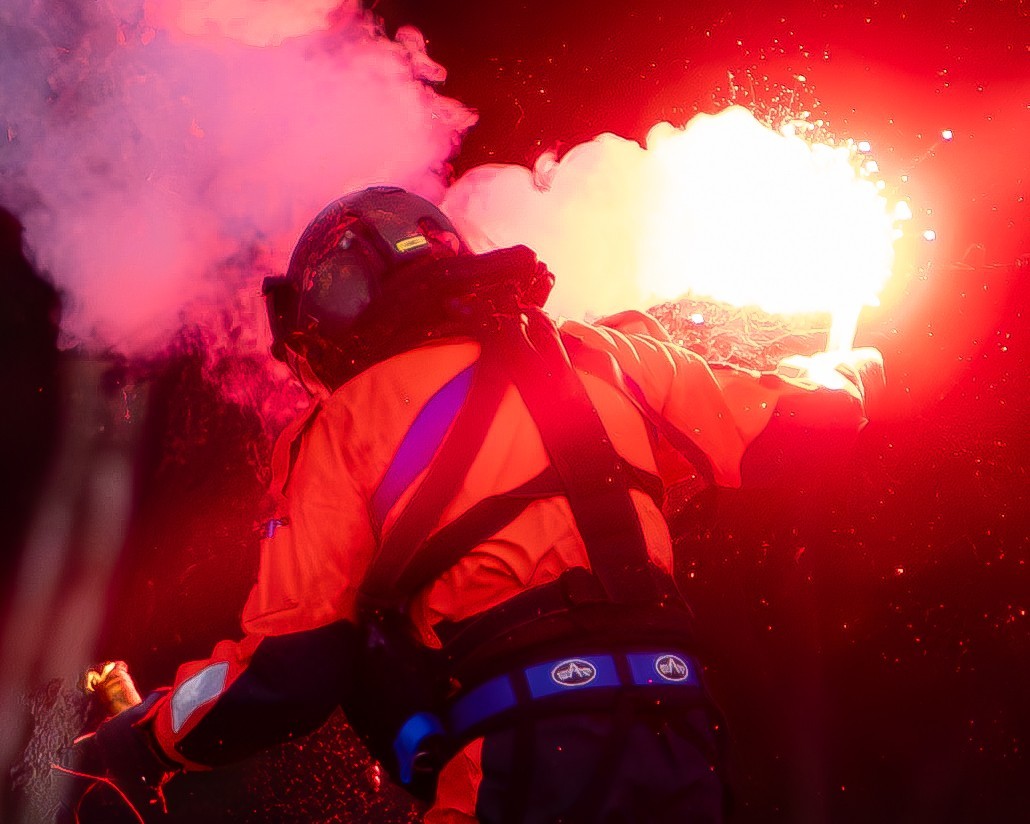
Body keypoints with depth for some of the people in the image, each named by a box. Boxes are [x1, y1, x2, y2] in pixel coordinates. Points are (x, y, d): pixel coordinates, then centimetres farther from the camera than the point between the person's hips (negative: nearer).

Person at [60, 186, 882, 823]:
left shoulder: (348, 421, 6)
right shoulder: (600, 354, 15)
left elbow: (290, 671, 2)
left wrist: (135, 743, 17)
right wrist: (845, 381, 43)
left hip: (521, 757, -4)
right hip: (682, 749, 5)